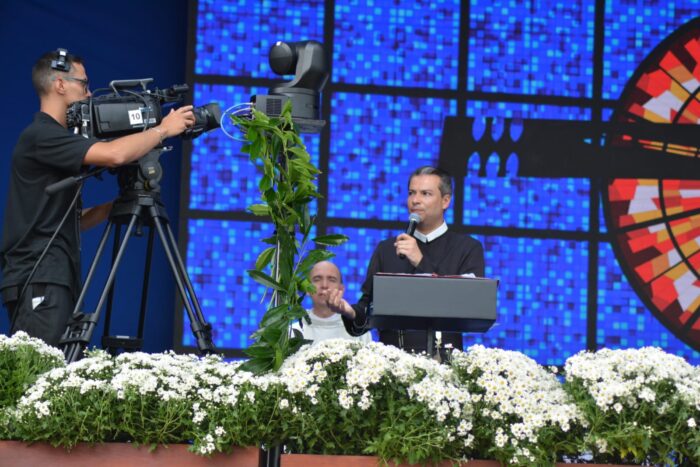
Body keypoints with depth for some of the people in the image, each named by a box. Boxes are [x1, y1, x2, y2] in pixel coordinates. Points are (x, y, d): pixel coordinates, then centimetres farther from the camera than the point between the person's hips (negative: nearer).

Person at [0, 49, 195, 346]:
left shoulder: (54, 138, 21)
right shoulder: (40, 137, -10)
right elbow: (114, 154, -22)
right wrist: (163, 129, -8)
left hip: (57, 279, 9)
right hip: (38, 281, -9)